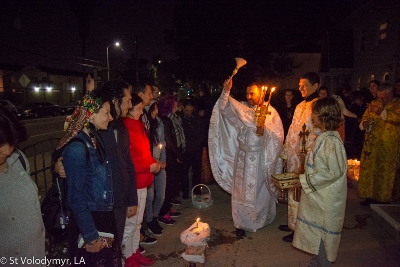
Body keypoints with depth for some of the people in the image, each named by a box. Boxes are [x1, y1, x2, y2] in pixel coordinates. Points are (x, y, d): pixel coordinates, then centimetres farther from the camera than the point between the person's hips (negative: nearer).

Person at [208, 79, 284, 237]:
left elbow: (279, 135, -9)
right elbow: (223, 108, -8)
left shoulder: (271, 112, -3)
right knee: (242, 191, 6)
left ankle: (262, 219, 36)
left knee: (262, 191, 13)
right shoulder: (241, 109, 3)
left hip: (262, 158, -1)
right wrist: (226, 92, -21)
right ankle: (242, 223, 20)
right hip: (243, 157, 1)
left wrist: (265, 126, -24)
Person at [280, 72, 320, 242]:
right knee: (292, 192, 18)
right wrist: (286, 153, 16)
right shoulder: (300, 106, 13)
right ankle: (293, 223, 34)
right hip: (293, 157, 8)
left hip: (305, 158, -8)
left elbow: (316, 136, -20)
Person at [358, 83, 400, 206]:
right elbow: (365, 117, 17)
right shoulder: (374, 103, 12)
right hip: (371, 143, 4)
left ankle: (383, 198, 13)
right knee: (369, 169, 6)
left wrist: (381, 111, -23)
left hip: (388, 146, -4)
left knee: (385, 171, 0)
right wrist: (364, 123, -4)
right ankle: (370, 195, 18)